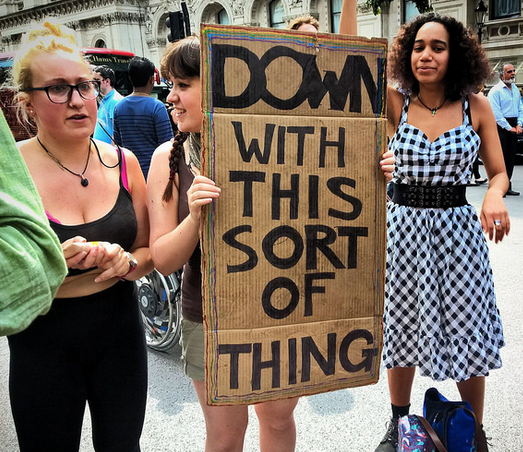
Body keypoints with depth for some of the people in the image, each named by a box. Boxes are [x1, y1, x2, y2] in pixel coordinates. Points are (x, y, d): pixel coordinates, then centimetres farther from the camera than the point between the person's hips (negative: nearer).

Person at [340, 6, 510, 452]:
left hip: (458, 228, 0)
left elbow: (499, 172, 4)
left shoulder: (476, 106, -1)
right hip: (403, 225, 1)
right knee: (401, 329, 12)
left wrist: (495, 197, -17)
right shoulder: (396, 103, -1)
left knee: (468, 334, 6)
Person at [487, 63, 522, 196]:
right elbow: (496, 113, -14)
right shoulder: (495, 90, -8)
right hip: (501, 126, -7)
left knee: (511, 157, 9)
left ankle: (507, 187, 17)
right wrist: (509, 128, -14)